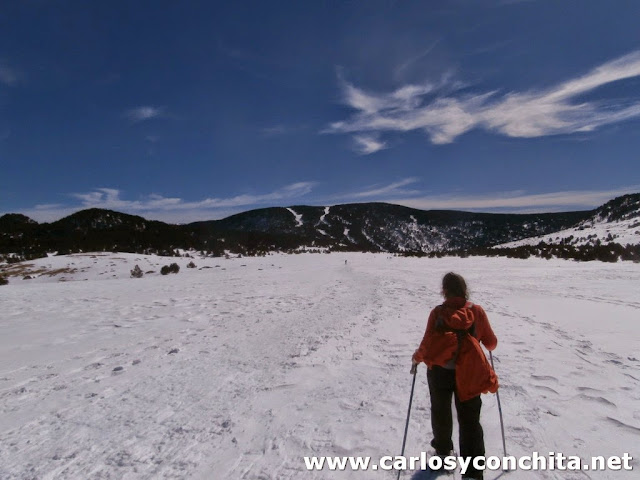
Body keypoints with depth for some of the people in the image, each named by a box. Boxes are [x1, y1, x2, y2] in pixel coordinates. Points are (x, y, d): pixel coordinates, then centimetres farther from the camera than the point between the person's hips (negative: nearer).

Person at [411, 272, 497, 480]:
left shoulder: (438, 312, -13)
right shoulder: (477, 311, -8)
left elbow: (427, 344, -14)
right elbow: (491, 342, 1)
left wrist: (416, 358, 5)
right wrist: (488, 345, 25)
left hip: (439, 372, 0)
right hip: (468, 374, 1)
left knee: (441, 412, 22)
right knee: (470, 420, 10)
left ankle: (443, 451, 44)